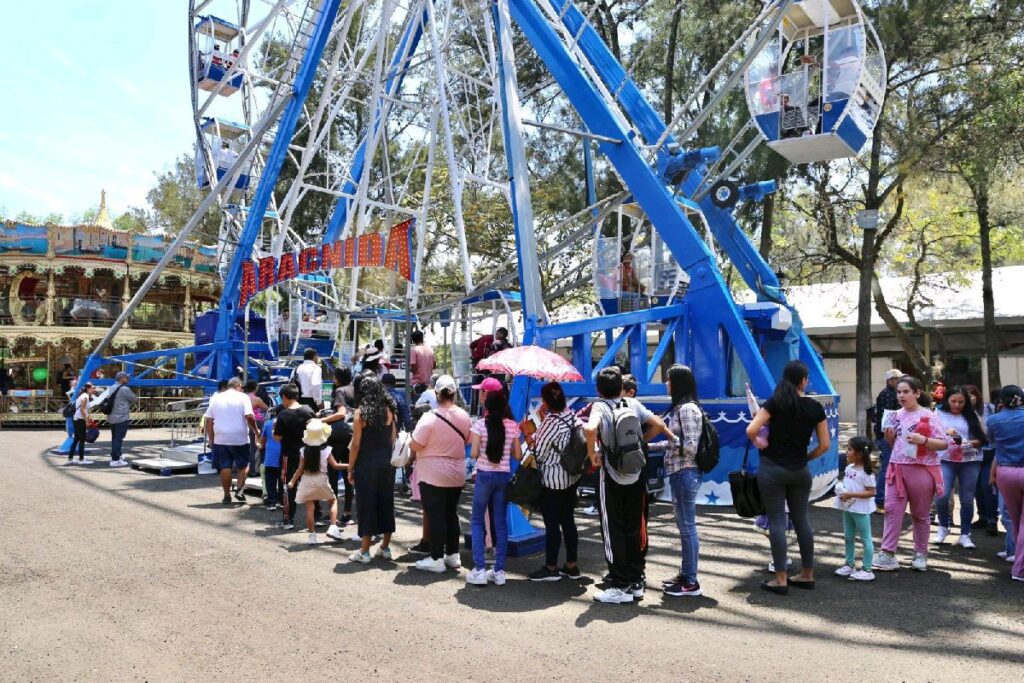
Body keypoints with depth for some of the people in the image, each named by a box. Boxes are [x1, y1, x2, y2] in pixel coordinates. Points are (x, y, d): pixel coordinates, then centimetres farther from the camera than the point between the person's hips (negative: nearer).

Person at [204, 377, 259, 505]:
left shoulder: (216, 398, 8)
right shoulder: (243, 397, -3)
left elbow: (209, 419, 6)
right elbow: (249, 417, -14)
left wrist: (211, 438, 11)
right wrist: (255, 430, 0)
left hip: (221, 439, 3)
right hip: (240, 438, -3)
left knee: (225, 468, 8)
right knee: (243, 465, 14)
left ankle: (227, 495, 14)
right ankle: (239, 489, 2)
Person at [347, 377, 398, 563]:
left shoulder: (361, 412, -9)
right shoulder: (390, 411, 2)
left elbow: (356, 445, -9)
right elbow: (393, 440, 3)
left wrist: (350, 469, -2)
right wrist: (389, 460, 12)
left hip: (366, 464, -4)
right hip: (387, 464, 4)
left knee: (367, 504, 3)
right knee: (386, 503, 12)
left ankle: (364, 551, 9)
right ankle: (385, 548, 21)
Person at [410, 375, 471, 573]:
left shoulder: (430, 417, -19)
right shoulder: (464, 416, 0)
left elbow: (414, 446, -17)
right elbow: (467, 441, 14)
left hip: (433, 476, -6)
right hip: (457, 475, 6)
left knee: (436, 516, 2)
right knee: (451, 514, 15)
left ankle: (437, 558, 7)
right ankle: (453, 555, 22)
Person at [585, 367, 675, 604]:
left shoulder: (600, 407, -10)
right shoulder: (633, 404, 4)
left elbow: (590, 429, -30)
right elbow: (658, 425, 2)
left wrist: (592, 454, -16)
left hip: (611, 478, -4)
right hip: (636, 477, 4)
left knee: (614, 532, 5)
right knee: (635, 529, 13)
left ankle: (620, 587, 10)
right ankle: (636, 582, 21)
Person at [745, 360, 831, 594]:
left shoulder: (774, 402, -7)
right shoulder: (815, 407, 0)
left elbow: (751, 430, -17)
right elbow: (825, 445, 2)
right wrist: (804, 457, 15)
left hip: (772, 468, -3)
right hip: (800, 470, 3)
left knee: (777, 521, 1)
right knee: (802, 520, 14)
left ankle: (781, 580, 5)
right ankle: (807, 575, 24)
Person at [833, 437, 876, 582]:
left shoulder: (866, 472, -18)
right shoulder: (849, 468, 5)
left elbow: (871, 492, -19)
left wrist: (851, 494, -23)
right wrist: (840, 490, -4)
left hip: (861, 510, -8)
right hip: (848, 508, 9)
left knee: (865, 539, 2)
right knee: (848, 537, 17)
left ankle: (867, 570, 9)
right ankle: (850, 565, 29)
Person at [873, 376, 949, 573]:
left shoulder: (927, 416, -7)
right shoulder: (897, 415, 9)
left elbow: (943, 444, -10)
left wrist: (923, 440, -25)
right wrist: (888, 434, -2)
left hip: (921, 470, -5)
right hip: (897, 468, 5)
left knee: (920, 514, 9)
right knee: (892, 509, -2)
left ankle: (920, 554, 24)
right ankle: (888, 554, 1)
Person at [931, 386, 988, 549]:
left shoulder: (972, 416, 7)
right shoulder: (939, 414, 4)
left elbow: (982, 438, 5)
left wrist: (970, 443, -14)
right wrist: (945, 432, -22)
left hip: (970, 461, 2)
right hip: (945, 460, -1)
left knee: (967, 499, 4)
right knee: (941, 496, -11)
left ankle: (965, 534, 19)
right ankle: (943, 527, 14)